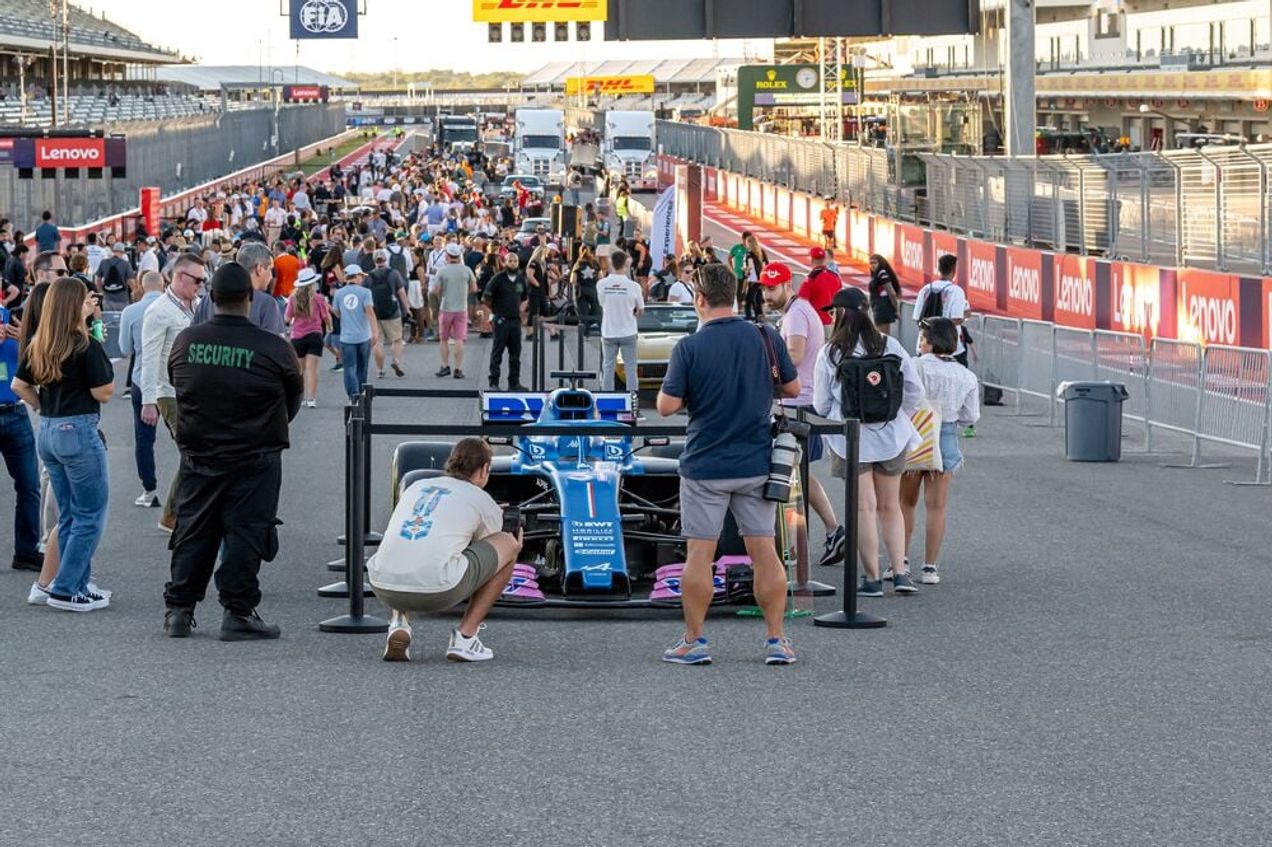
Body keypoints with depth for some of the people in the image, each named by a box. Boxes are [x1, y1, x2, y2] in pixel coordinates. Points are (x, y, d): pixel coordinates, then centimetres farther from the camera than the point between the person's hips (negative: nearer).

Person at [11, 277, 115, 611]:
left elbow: (19, 385, 12)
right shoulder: (86, 346, -15)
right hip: (78, 431, -8)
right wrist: (104, 365, 2)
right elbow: (103, 393, -12)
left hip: (47, 432, 8)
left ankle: (78, 586, 21)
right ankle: (65, 590, -2)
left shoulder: (37, 346, 6)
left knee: (68, 515, 16)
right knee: (90, 515, 1)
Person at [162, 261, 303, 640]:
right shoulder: (274, 349, -13)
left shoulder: (185, 342, -3)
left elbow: (176, 386, 10)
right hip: (253, 461, -4)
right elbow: (293, 399, 1)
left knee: (192, 531, 12)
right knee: (244, 534, 2)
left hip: (198, 456, 4)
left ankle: (178, 609, 16)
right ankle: (238, 613, 1)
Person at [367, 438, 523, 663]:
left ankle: (398, 621, 11)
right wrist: (515, 543, 54)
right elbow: (493, 550, 31)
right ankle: (465, 636, 10)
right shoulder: (483, 501, 14)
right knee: (509, 545, 17)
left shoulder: (417, 487, 28)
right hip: (437, 591, -5)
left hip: (383, 587, 5)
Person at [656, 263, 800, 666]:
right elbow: (793, 389, 8)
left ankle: (694, 642, 10)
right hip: (757, 463, 3)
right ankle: (776, 641, 8)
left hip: (706, 466, -3)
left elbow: (667, 406, -12)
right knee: (764, 552, 7)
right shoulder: (766, 338, -3)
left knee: (700, 555, 6)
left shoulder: (689, 348, -13)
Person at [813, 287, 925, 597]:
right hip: (890, 437, 3)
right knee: (890, 506, 13)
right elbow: (915, 391, 3)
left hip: (851, 440, -3)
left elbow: (821, 405, 0)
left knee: (864, 507, 2)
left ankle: (872, 578, 3)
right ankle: (900, 573, 8)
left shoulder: (829, 354, -7)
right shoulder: (890, 346, -1)